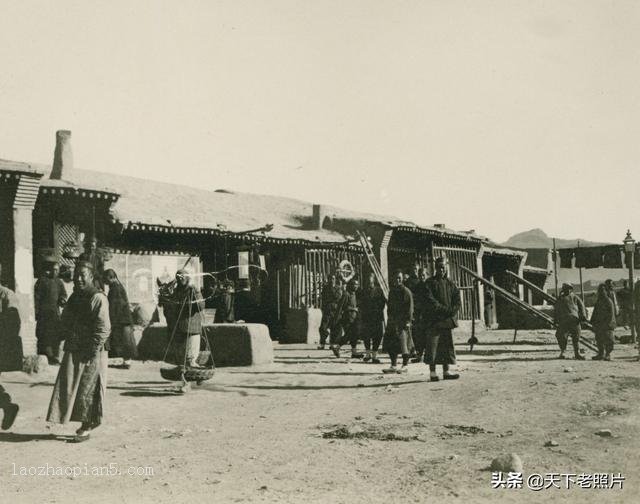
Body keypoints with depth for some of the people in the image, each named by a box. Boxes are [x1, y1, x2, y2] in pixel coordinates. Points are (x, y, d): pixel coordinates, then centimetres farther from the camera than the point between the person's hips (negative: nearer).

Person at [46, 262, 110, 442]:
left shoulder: (98, 298, -11)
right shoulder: (74, 297, 12)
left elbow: (103, 329, -15)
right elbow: (64, 321, 23)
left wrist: (92, 350, -16)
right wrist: (68, 339, 11)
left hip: (91, 353, -7)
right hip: (73, 350, 7)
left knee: (87, 390, 0)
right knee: (68, 386, 6)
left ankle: (87, 427, 11)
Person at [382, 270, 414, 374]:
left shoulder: (406, 291, -6)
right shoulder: (392, 291, 15)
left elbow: (410, 307, -10)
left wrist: (408, 321, -16)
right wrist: (389, 318, 14)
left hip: (402, 321, -7)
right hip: (392, 321, 7)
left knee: (403, 342, -6)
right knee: (390, 343, 5)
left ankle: (405, 366, 3)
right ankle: (394, 366, 13)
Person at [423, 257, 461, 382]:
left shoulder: (450, 283, 13)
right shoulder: (430, 282, 0)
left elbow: (457, 300, 7)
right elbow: (430, 301, -11)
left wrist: (452, 311, -11)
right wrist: (445, 309, -17)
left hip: (448, 320, 5)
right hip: (434, 320, -5)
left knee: (447, 345, 7)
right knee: (433, 345, -4)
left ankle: (446, 372, 14)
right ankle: (432, 373, 0)